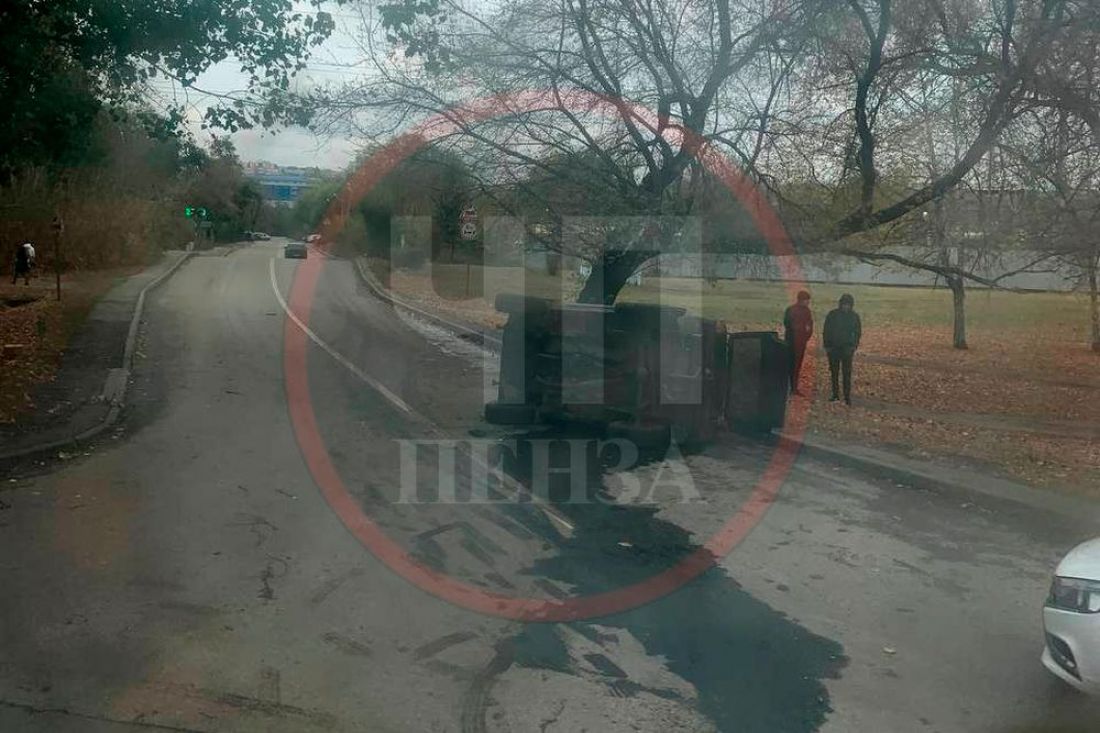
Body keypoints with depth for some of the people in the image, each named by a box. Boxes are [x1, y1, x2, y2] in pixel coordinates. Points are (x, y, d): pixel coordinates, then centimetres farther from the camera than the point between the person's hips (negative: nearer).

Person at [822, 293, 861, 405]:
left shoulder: (854, 316, 1)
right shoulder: (832, 315, -2)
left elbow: (858, 332, 9)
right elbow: (826, 331, 2)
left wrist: (854, 346, -1)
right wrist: (827, 346, -3)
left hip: (847, 348, -1)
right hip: (833, 348, 1)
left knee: (847, 373, -5)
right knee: (834, 372, 8)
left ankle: (847, 396, -4)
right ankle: (835, 394, 17)